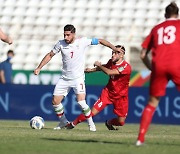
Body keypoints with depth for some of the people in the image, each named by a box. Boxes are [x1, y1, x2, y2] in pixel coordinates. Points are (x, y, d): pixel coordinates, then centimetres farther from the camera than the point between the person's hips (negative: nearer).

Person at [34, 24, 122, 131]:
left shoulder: (82, 42, -9)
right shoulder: (61, 44, -2)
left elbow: (100, 41, -1)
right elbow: (50, 55, 9)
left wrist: (115, 49, 0)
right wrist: (39, 68, 5)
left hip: (78, 78, -4)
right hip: (64, 78, 4)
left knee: (81, 101, -19)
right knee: (55, 101, 0)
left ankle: (91, 123, -1)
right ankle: (63, 122, 22)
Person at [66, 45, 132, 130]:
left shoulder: (126, 67, -25)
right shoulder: (111, 62, -4)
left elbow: (109, 72, -31)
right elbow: (105, 67, 23)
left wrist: (99, 65, -15)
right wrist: (91, 70, 13)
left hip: (121, 97, -3)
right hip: (108, 92, 3)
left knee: (121, 122, -2)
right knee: (93, 112, -12)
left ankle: (109, 123, 31)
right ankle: (72, 124, 2)